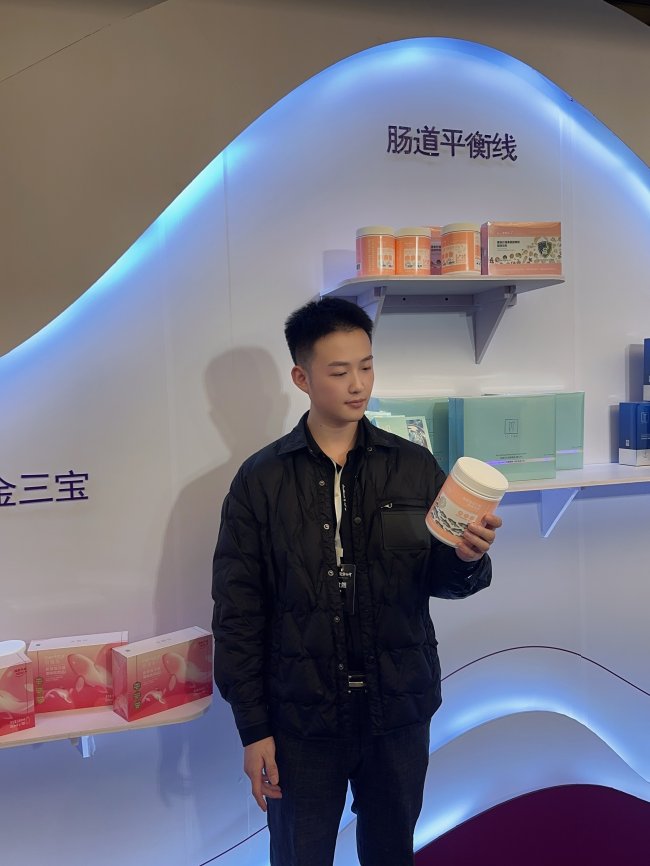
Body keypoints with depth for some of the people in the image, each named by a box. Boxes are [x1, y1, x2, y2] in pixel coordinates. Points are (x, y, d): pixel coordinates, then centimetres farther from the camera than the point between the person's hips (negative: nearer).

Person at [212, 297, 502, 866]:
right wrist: (253, 729, -5)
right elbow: (238, 613, -4)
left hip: (401, 711, 2)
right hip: (302, 718, -1)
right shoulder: (261, 481, -6)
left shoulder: (415, 467, -2)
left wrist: (468, 559, -21)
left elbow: (441, 580, 2)